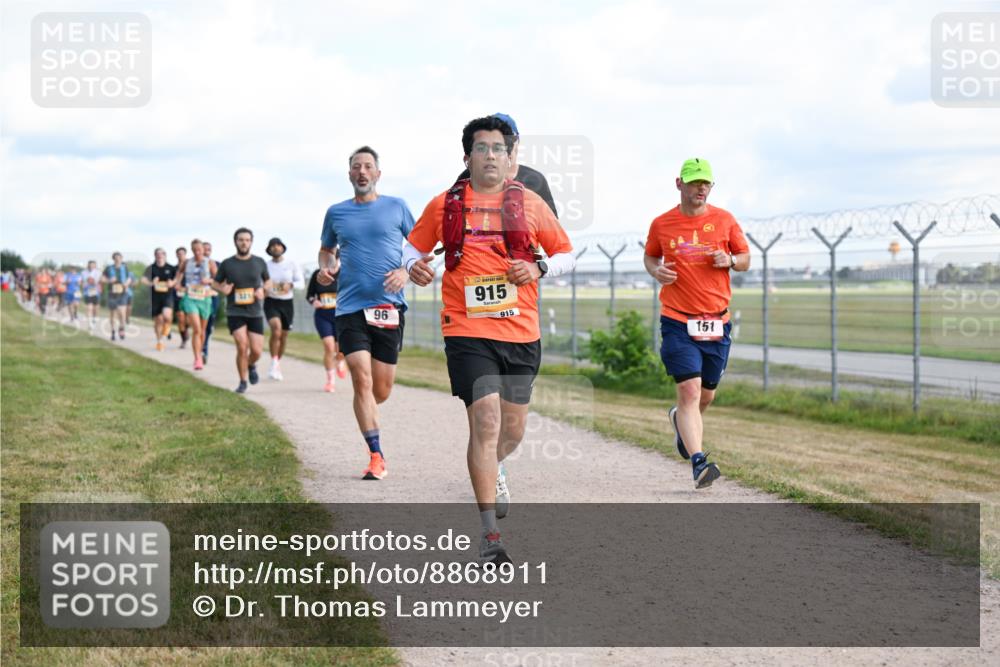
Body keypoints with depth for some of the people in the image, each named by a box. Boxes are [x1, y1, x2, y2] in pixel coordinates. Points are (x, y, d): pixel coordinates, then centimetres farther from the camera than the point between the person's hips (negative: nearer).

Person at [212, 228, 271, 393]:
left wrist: (263, 289, -5)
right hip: (235, 312, -2)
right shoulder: (227, 264, 0)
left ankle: (251, 365, 33)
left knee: (257, 350, -4)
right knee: (242, 347, -15)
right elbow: (215, 283, 11)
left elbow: (268, 281, 18)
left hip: (255, 312, 2)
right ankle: (243, 382, 4)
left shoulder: (259, 262, 4)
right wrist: (222, 289, -11)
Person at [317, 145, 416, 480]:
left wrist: (406, 271, -8)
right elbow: (327, 249, 24)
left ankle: (366, 412, 39)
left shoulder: (396, 207, 6)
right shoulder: (336, 212, 10)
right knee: (361, 379, -14)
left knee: (382, 390, 3)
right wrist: (325, 267, 2)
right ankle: (376, 456, -8)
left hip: (389, 305, 0)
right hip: (350, 306, 0)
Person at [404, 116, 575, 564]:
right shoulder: (444, 206, 4)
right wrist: (413, 265, -6)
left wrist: (538, 268, -6)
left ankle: (493, 469, 49)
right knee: (485, 422, -14)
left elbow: (566, 255, 14)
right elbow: (414, 246, 17)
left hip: (521, 332, 2)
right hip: (467, 331, -2)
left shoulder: (530, 204, 6)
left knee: (512, 430, 11)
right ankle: (489, 534, -8)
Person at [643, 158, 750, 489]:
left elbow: (745, 258, 13)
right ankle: (698, 462, -17)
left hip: (717, 321, 3)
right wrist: (655, 270, -4)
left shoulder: (724, 220, 4)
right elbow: (650, 255, 18)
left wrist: (730, 260, -10)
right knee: (690, 390, -15)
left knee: (707, 394, 14)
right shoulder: (661, 224, 1)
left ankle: (680, 418, 47)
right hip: (677, 321, -3)